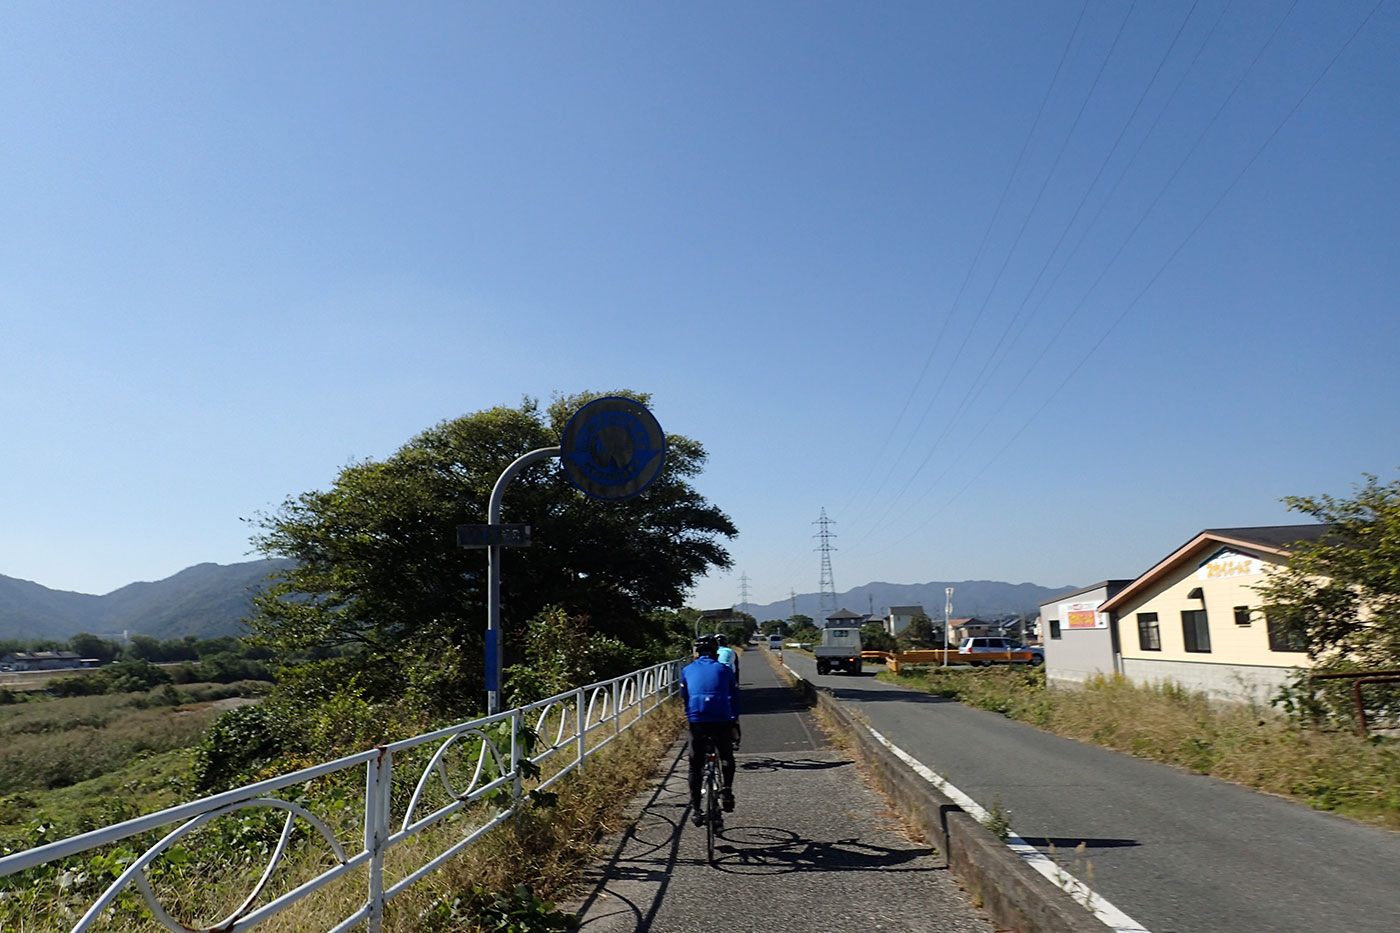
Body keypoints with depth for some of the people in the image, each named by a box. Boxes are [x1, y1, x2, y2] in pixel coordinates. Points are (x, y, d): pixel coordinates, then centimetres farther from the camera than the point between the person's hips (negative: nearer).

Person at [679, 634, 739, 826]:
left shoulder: (687, 670, 15)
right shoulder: (724, 670, 13)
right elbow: (735, 698, 17)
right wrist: (735, 723, 26)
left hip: (697, 722, 0)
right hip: (722, 721, 0)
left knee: (695, 766, 11)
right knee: (726, 757, 24)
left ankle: (695, 809, 7)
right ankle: (727, 790, 3)